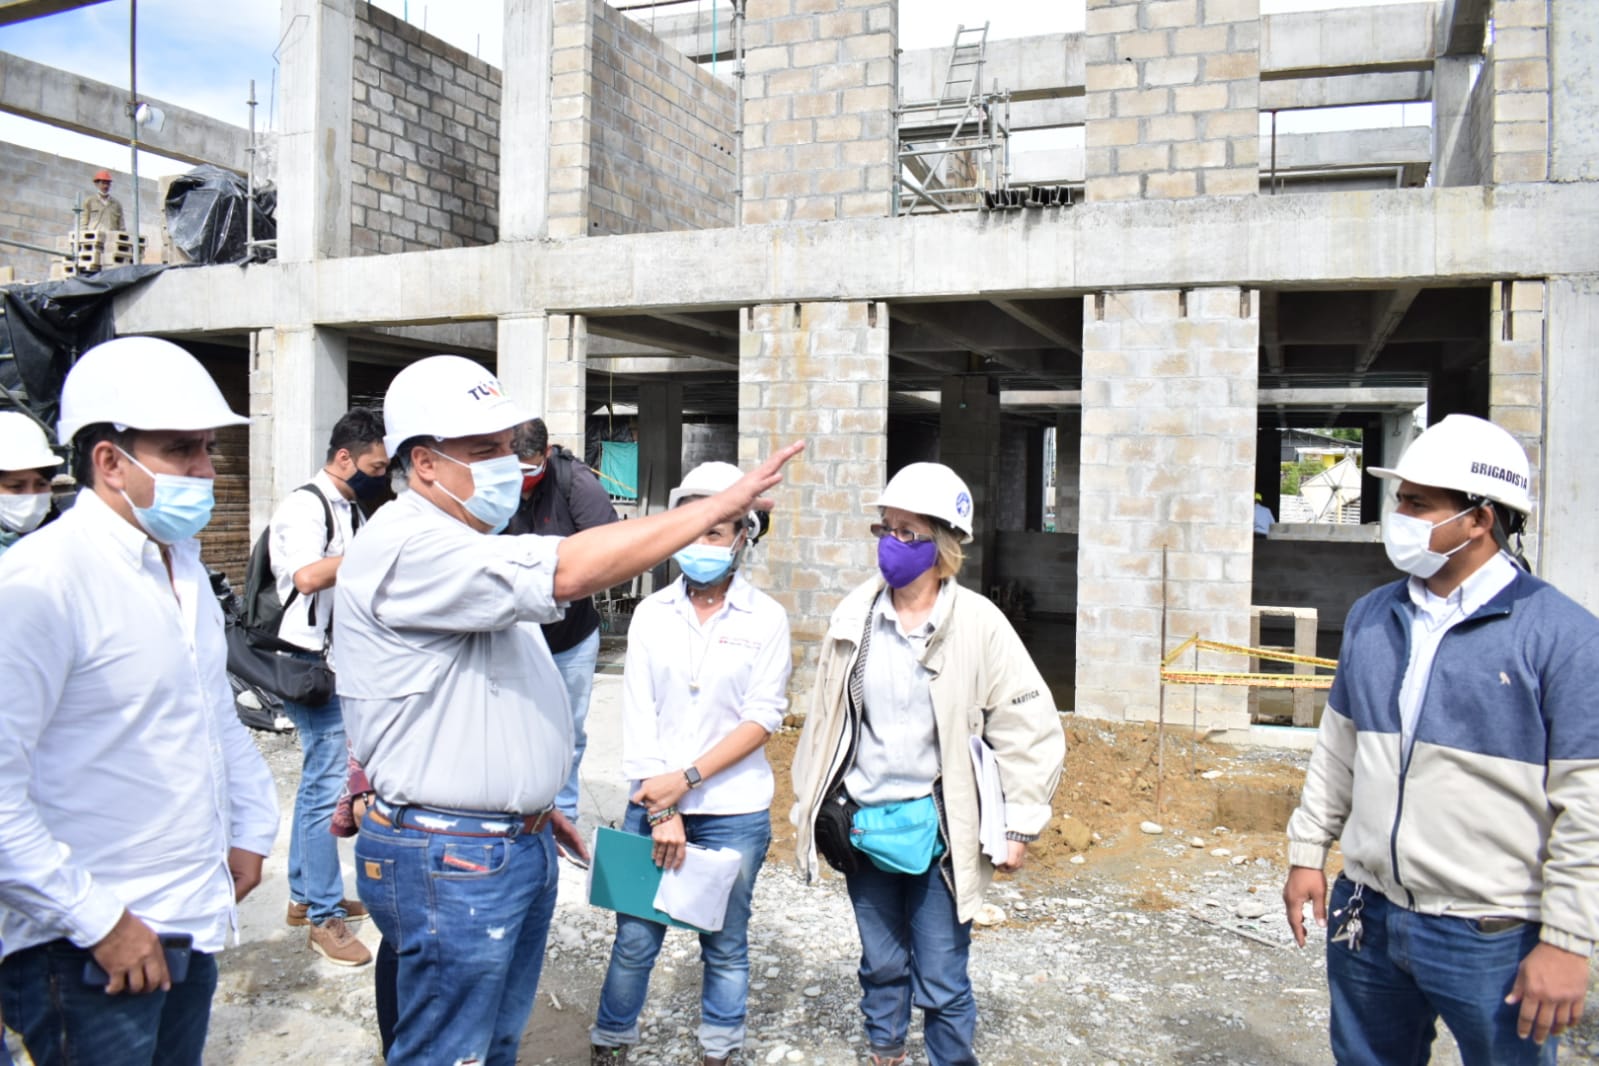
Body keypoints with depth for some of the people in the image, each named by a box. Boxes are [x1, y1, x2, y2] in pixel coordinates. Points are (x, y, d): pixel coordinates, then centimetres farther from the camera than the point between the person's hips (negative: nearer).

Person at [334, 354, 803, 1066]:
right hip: (452, 859, -10)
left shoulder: (465, 547, 14)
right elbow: (567, 572, -33)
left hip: (516, 842, 10)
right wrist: (726, 502, -30)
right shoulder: (407, 547, -21)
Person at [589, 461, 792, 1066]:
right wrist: (661, 809, -10)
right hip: (652, 802, 1)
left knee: (725, 944, 12)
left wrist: (686, 779, -15)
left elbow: (762, 719, -7)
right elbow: (638, 716, -2)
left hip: (734, 811, -1)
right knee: (635, 938, 8)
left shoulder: (765, 619, -4)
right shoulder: (652, 614, 1)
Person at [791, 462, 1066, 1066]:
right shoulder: (855, 616, -1)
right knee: (881, 965, 20)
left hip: (937, 829, -3)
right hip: (862, 823, 4)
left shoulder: (977, 625, -12)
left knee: (941, 981, 4)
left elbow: (1030, 729, -8)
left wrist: (1021, 827, -7)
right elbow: (823, 717, 8)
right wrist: (809, 806, 11)